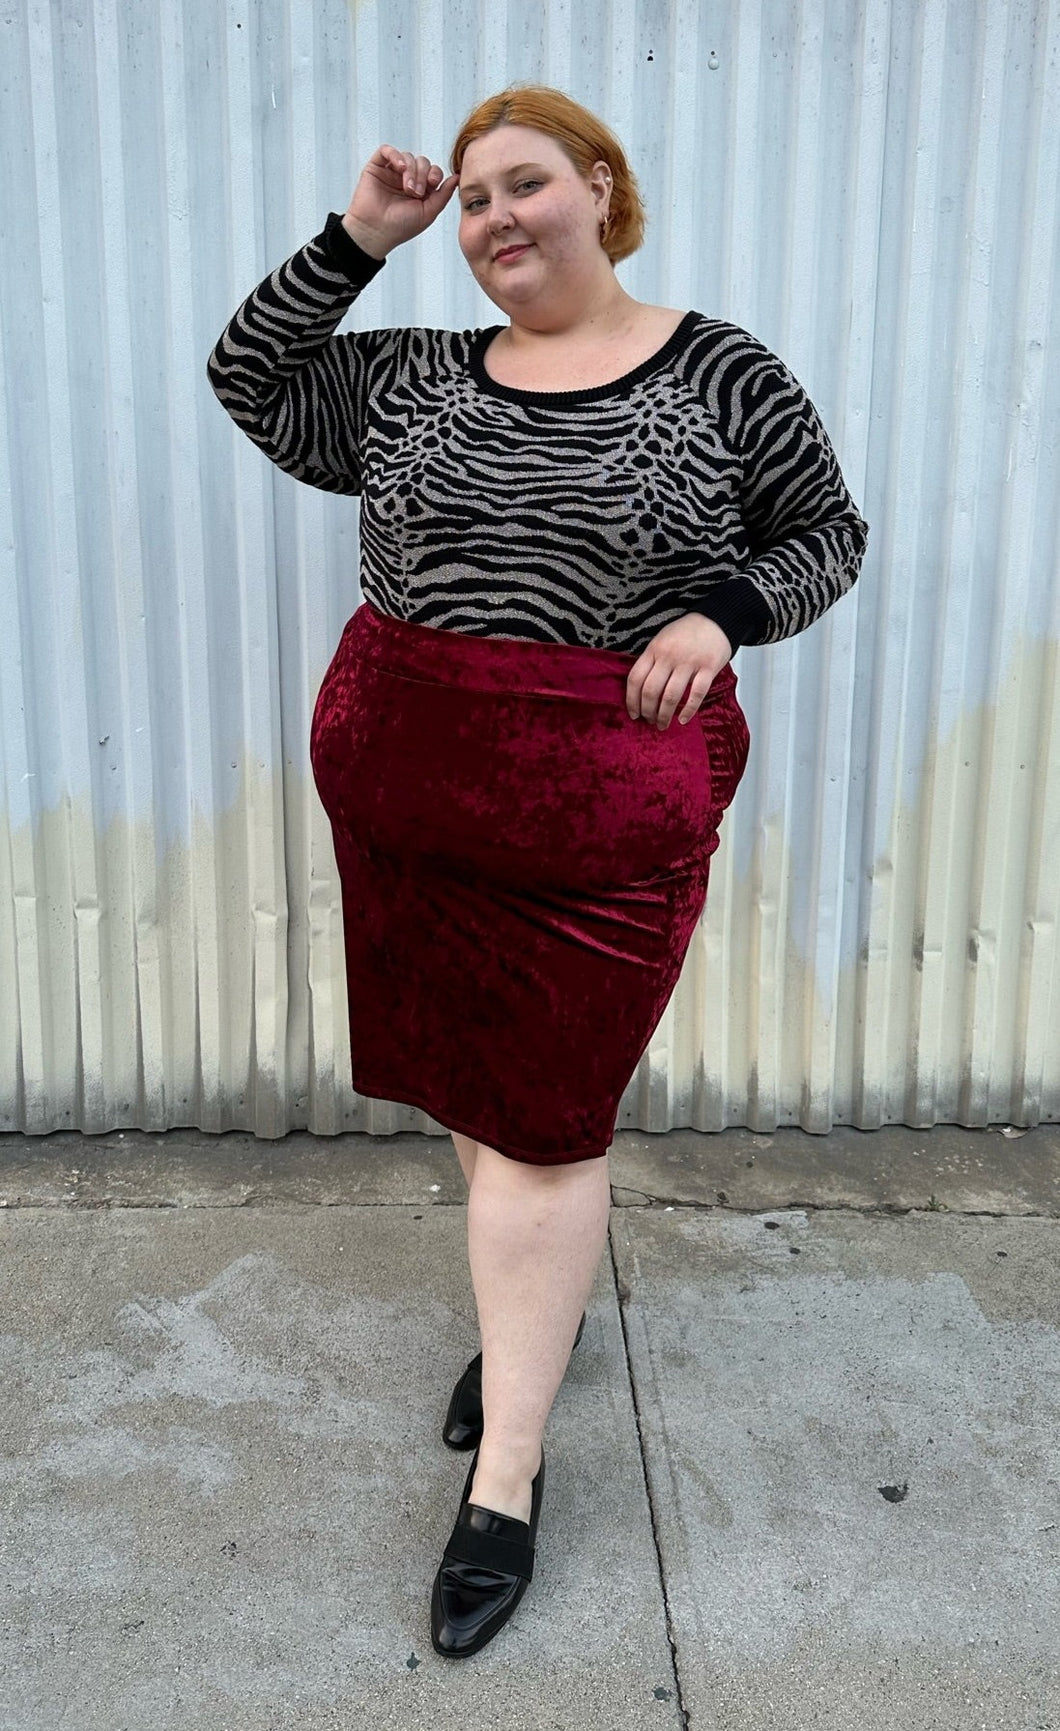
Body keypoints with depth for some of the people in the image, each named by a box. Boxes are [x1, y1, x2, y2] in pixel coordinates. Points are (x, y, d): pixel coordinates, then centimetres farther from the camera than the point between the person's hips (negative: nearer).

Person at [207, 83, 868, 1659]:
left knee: (543, 1119, 0)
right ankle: (542, 1306, 42)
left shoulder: (717, 374, 1)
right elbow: (245, 379, 13)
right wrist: (355, 242, 5)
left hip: (603, 808, -4)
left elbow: (826, 533, 6)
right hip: (405, 787, 5)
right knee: (475, 1084, 16)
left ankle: (506, 1474, 11)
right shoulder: (415, 381, 10)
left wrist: (721, 609, -12)